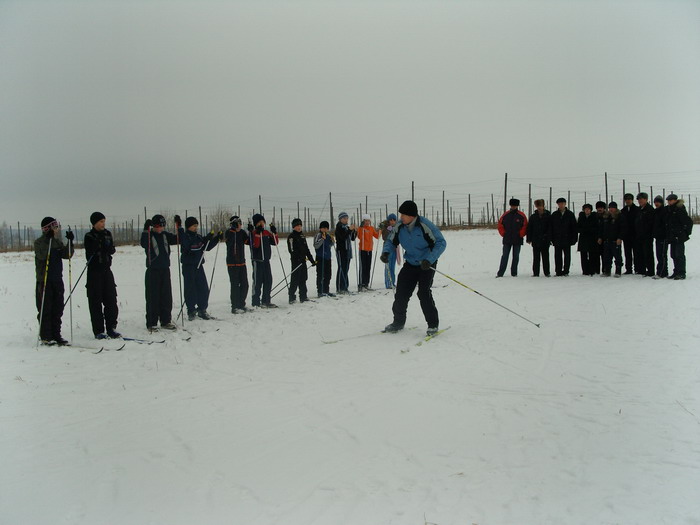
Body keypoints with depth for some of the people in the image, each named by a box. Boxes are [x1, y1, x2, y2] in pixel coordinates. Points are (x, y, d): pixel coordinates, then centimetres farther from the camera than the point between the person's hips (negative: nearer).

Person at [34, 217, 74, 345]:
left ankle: (56, 335, 13)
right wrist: (48, 240, -25)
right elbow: (42, 255, -22)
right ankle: (45, 337, 4)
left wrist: (70, 242, -10)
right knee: (45, 309, -2)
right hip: (44, 280, -6)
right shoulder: (39, 242, -4)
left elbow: (67, 255, 2)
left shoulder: (58, 242, 12)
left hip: (57, 280, 6)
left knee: (58, 309, 7)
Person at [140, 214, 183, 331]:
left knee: (166, 296, 8)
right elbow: (144, 244, -24)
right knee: (153, 297, -3)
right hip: (153, 270, -5)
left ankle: (166, 321, 17)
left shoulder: (165, 235, 10)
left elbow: (179, 239, 7)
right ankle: (151, 323, 3)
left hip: (165, 269, 5)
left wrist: (179, 227, -4)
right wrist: (146, 230, -33)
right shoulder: (149, 235, -6)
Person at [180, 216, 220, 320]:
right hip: (188, 266, -7)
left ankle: (202, 310, 17)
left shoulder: (198, 237, 14)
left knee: (204, 288, 6)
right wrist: (208, 238, -29)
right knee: (190, 289, -3)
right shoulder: (185, 237, -8)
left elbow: (207, 247, 16)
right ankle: (191, 311, 5)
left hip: (199, 266, 7)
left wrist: (217, 238, 7)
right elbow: (193, 247, -24)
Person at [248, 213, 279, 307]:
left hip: (266, 260, 7)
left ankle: (266, 301, 18)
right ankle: (256, 302, 1)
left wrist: (274, 232, -1)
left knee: (268, 281, 9)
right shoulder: (253, 232, -7)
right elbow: (255, 245, -21)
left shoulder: (267, 232, 13)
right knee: (258, 281, -4)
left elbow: (275, 242, 11)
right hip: (257, 260, -7)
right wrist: (258, 233, -27)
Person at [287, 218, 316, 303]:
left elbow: (306, 249, 22)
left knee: (303, 279, 11)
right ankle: (292, 298, -4)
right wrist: (299, 258, -23)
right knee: (295, 280, -7)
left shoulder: (302, 236, 18)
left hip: (303, 261, 7)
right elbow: (292, 250, -14)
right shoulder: (291, 236, -6)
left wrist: (311, 260, 19)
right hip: (296, 261, -7)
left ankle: (303, 296, 18)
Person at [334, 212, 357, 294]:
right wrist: (350, 229, -25)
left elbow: (352, 238, 16)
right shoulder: (339, 226, -6)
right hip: (341, 250, -8)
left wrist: (355, 231, 1)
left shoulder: (347, 226, 16)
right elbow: (342, 236, -20)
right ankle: (340, 288, -7)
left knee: (346, 269, 10)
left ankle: (345, 287, 15)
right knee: (341, 268, -8)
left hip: (348, 250, 8)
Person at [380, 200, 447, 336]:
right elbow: (391, 241, 8)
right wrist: (386, 252, -14)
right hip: (410, 264, 5)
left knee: (424, 293, -16)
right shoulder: (400, 227, -6)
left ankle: (433, 324, -2)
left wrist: (429, 260, -31)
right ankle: (398, 322, 17)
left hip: (427, 264, -5)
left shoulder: (425, 225, -22)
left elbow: (441, 243, -20)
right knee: (401, 293, 0)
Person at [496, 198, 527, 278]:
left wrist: (520, 235, -5)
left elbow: (525, 226, 1)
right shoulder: (505, 215, 4)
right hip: (507, 240, 1)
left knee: (516, 257, 5)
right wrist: (503, 234, 1)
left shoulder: (521, 216, -1)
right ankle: (500, 273, 0)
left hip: (517, 240, -1)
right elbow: (500, 225, 9)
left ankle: (514, 273, 12)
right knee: (504, 256, 1)